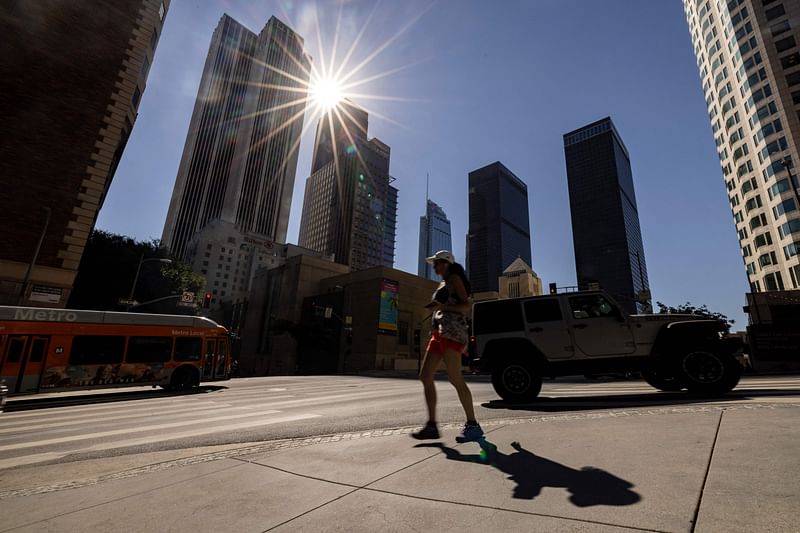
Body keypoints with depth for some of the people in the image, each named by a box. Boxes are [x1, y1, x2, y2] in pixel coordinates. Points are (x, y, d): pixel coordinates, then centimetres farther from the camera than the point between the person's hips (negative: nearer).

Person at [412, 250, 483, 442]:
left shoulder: (454, 278, 1)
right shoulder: (443, 284, 26)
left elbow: (466, 307, -8)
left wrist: (442, 306, -17)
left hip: (451, 332, -9)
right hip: (439, 333, 9)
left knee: (455, 379, -12)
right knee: (425, 377, 2)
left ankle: (473, 426, -2)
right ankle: (431, 426, 5)